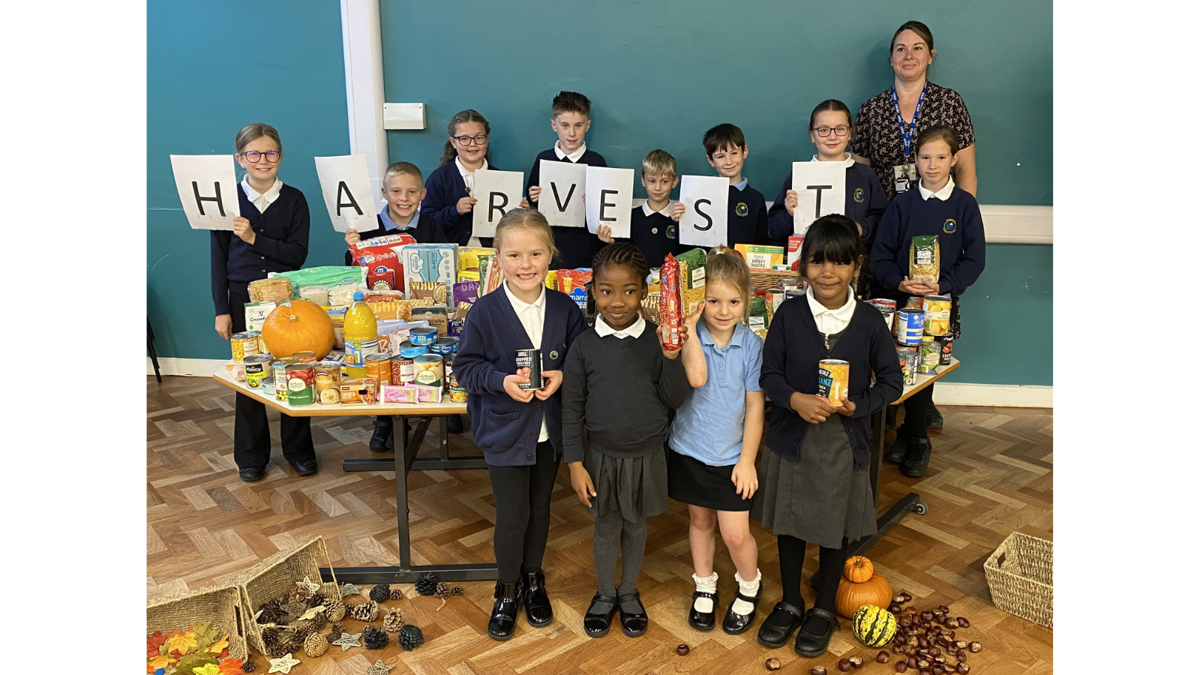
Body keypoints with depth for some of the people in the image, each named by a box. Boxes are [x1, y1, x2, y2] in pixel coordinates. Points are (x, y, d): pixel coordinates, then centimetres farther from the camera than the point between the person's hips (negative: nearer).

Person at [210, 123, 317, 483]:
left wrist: (255, 238, -18)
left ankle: (298, 449, 21)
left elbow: (298, 254, -7)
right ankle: (251, 455, 21)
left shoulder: (294, 200, 0)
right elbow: (218, 258, 1)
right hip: (243, 298, 0)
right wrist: (221, 310, -2)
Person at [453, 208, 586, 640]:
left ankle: (533, 579, 42)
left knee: (540, 508, 19)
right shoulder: (485, 312, -14)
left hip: (550, 430, 3)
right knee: (512, 515, 5)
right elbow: (465, 366, -8)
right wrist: (502, 381, -24)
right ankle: (508, 589, 31)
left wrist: (562, 376, -17)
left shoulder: (565, 309, -7)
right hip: (504, 430, -3)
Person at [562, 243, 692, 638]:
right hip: (602, 457, 0)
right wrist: (575, 464, -5)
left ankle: (629, 593, 41)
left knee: (636, 526, 19)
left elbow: (676, 400, -9)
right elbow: (572, 409, -5)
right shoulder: (585, 346, -10)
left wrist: (671, 357, -24)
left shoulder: (658, 340, -11)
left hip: (646, 457, 0)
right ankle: (605, 594, 40)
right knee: (606, 528, 16)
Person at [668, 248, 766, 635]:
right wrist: (689, 327, -28)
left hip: (732, 454, 0)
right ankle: (704, 587, 41)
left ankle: (749, 585, 32)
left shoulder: (751, 344, -9)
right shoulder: (689, 337, -12)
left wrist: (747, 460, -7)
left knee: (735, 533, 1)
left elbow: (755, 405, -6)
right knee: (700, 520, 19)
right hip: (690, 447, 1)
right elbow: (696, 377, -32)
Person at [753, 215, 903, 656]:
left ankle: (824, 610, 36)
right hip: (791, 437, 1)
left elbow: (891, 381, 0)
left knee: (835, 528, 14)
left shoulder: (869, 321, -8)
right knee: (788, 522, 15)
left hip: (844, 442, -1)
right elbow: (769, 372, -2)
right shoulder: (789, 314, -7)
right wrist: (794, 399, -21)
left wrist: (857, 405, -17)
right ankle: (790, 604, 37)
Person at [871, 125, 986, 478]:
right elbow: (880, 254, 1)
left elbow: (974, 259, -2)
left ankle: (914, 438, 15)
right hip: (900, 301, 1)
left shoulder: (965, 204, 1)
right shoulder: (901, 204, 4)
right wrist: (899, 282, -16)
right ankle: (914, 436, 20)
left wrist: (943, 285, -16)